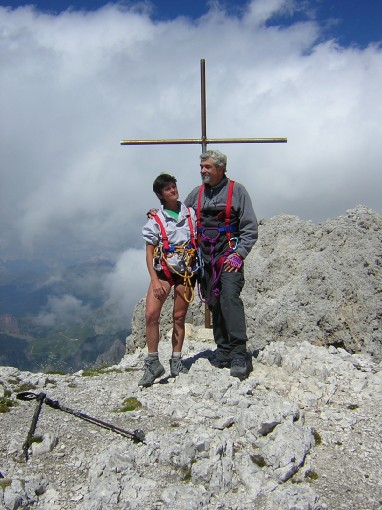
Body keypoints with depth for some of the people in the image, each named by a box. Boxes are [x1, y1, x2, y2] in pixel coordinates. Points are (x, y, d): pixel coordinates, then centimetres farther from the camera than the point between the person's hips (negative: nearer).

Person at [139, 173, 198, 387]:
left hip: (187, 271, 2)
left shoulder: (190, 214, 7)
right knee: (151, 314, -15)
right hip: (163, 270, -1)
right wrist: (155, 280, -10)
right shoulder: (155, 220, 0)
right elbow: (150, 253, -2)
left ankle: (176, 361, 19)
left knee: (179, 317, 6)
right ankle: (153, 363, -3)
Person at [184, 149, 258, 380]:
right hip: (206, 257, 5)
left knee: (230, 297, -20)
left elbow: (250, 227, -2)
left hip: (229, 255, -4)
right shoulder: (196, 194, 15)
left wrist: (239, 254, -12)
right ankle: (224, 352, 14)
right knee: (214, 304, 5)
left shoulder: (236, 190, 2)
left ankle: (240, 354, -18)